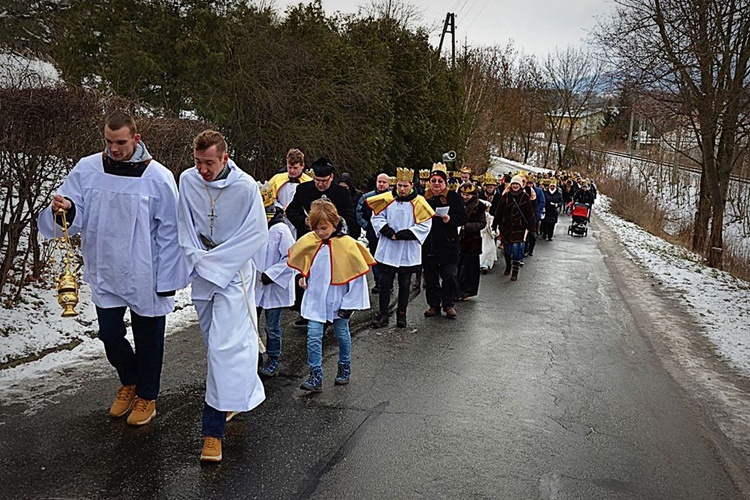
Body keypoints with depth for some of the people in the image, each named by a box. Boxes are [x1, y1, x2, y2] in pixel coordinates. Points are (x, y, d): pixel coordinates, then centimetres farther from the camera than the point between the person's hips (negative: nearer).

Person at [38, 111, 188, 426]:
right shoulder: (87, 169, -4)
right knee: (109, 333, 11)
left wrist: (167, 279, -9)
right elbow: (76, 218, -2)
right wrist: (64, 209, -26)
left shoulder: (157, 176, -13)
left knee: (147, 338, 11)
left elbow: (169, 232, -9)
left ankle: (146, 396, 33)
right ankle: (129, 382, 40)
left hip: (145, 276, -3)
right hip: (104, 273, 3)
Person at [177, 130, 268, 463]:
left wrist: (214, 262, -14)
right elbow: (185, 226, 6)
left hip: (234, 275, -5)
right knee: (214, 345, 16)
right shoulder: (188, 180, -4)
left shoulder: (246, 187, -16)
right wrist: (196, 258, -9)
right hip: (202, 274, 5)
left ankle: (214, 430, -8)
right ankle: (238, 398, 38)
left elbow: (257, 235, -12)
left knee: (223, 347, -13)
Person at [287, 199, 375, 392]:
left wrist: (350, 303, -11)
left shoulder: (347, 244, -17)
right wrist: (303, 277, 0)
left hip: (338, 300, -2)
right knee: (313, 336, -5)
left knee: (342, 334, 16)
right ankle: (315, 376, 1)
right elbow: (303, 263, 16)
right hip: (315, 299, 2)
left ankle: (344, 368, 36)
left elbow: (359, 276, -12)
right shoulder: (308, 241, -7)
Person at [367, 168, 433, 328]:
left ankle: (401, 314, 21)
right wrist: (389, 232, -14)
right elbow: (377, 218, 2)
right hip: (387, 250, 1)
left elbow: (424, 226, -8)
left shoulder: (418, 203, -4)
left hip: (408, 253, -1)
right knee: (385, 283, 5)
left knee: (404, 284, 10)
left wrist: (401, 235, -16)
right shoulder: (387, 199, 1)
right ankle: (383, 313, 14)